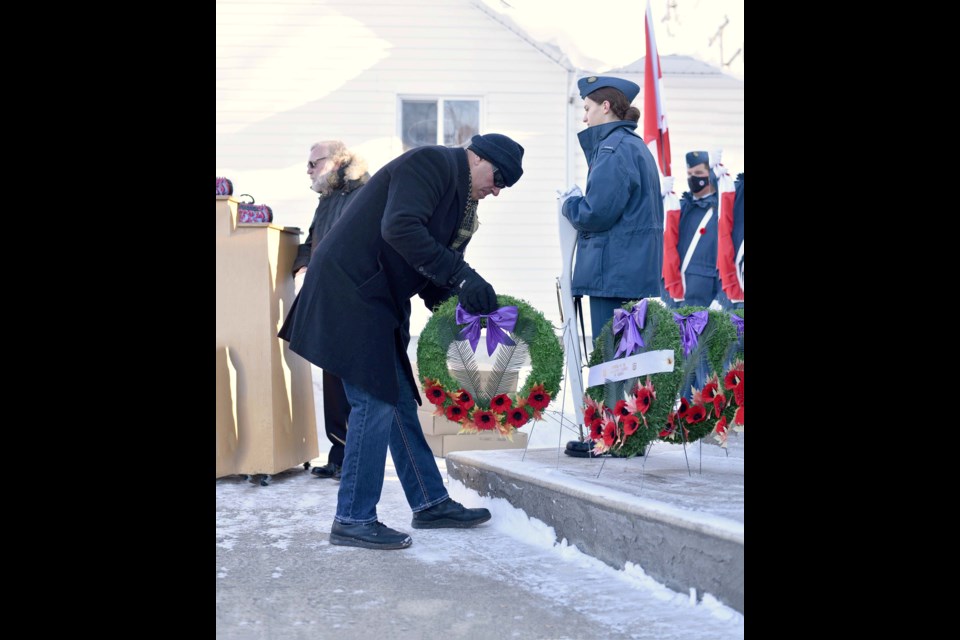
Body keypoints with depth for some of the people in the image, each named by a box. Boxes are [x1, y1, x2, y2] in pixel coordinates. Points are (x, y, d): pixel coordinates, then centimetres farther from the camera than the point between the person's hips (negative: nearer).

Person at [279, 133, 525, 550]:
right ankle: (353, 520, -1)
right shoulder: (432, 162, -12)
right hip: (348, 290, -10)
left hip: (378, 301, 10)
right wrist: (462, 277, -29)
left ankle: (430, 503, 22)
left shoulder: (462, 202, 17)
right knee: (376, 402, -10)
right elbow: (400, 228, -29)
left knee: (399, 401, 13)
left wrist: (467, 306, -3)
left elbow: (435, 277, 14)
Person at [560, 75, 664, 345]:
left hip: (614, 272, -10)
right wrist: (578, 202, 10)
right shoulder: (636, 146, 18)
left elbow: (596, 213, -19)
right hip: (636, 270, 10)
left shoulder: (614, 148, -13)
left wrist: (570, 204, 0)